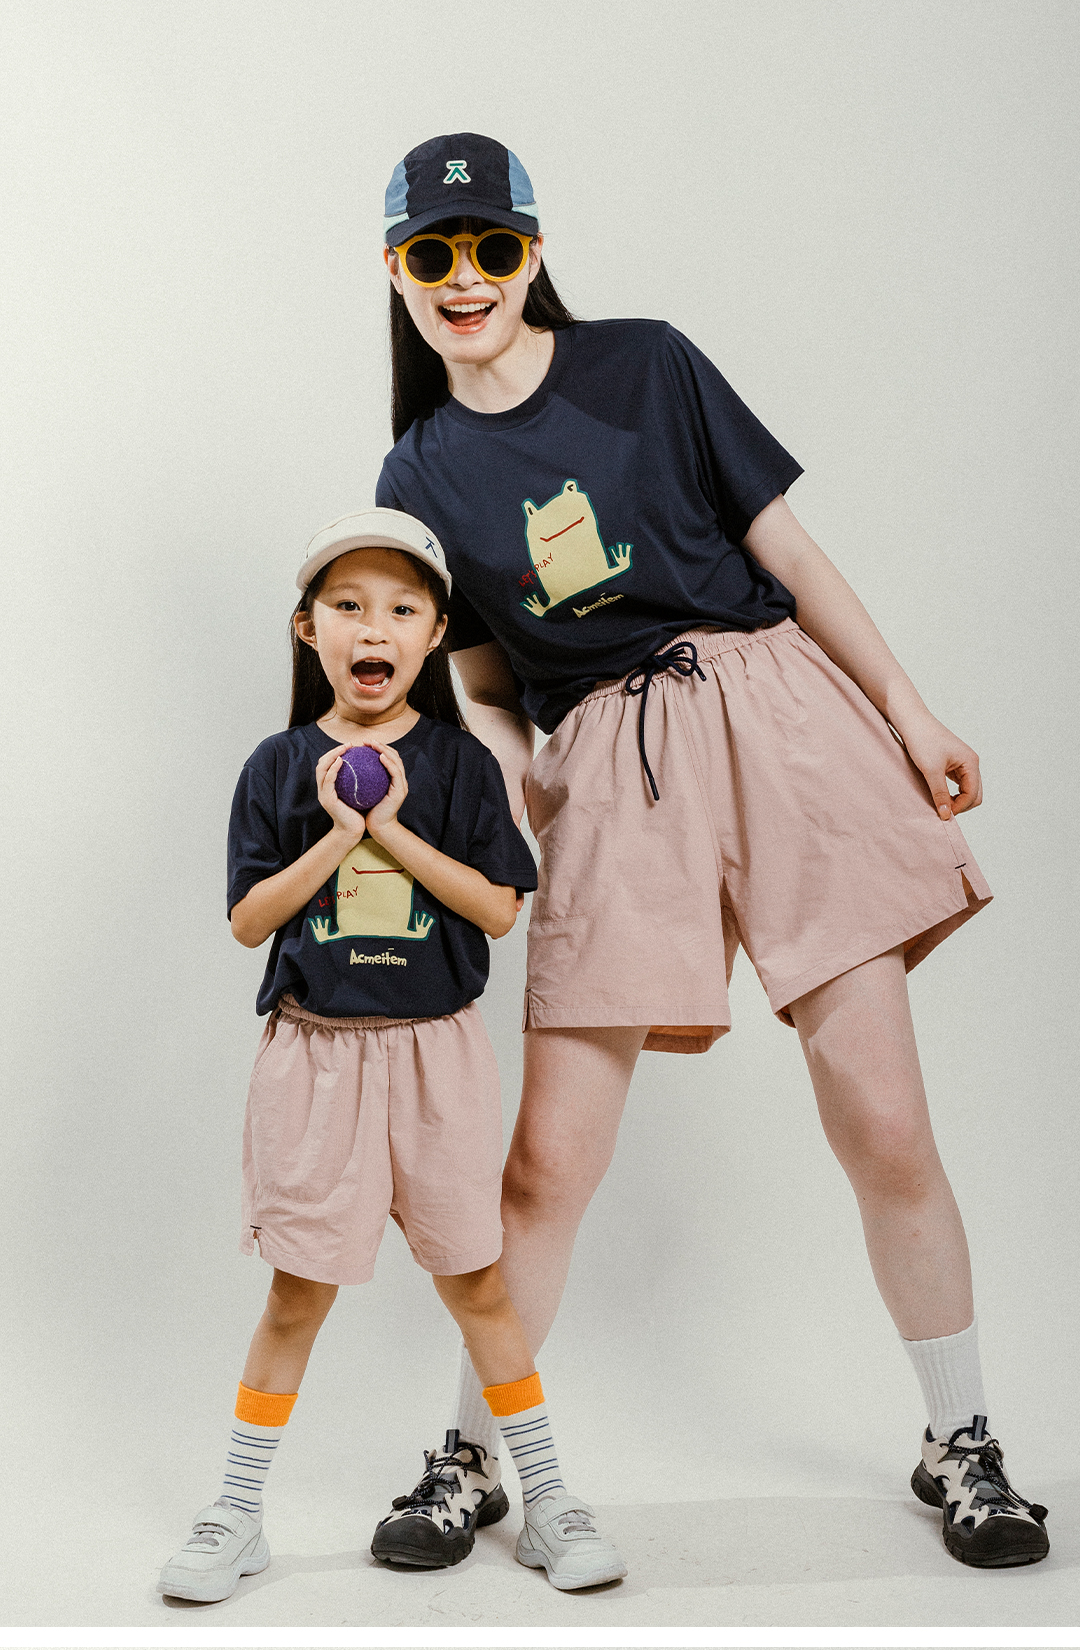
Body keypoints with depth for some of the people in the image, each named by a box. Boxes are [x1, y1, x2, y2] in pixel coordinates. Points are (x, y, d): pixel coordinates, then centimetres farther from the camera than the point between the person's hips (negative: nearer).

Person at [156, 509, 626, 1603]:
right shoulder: (280, 766, 2)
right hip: (315, 1051, 0)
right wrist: (338, 834, -14)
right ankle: (234, 1517, 22)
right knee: (297, 1296, 6)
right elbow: (248, 920, -2)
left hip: (433, 1050, 0)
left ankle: (547, 1502, 22)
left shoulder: (460, 763, 1)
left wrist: (392, 828, -14)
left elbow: (499, 908, -6)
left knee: (476, 1283, 8)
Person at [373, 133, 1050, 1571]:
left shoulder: (648, 366, 6)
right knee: (550, 1159, -3)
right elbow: (483, 693, 13)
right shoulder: (422, 478, 10)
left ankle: (961, 1445, 20)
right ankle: (472, 1456, 21)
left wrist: (910, 711, 2)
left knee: (886, 1127, -1)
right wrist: (516, 809, -4)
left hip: (778, 722, 0)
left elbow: (788, 551, 7)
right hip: (604, 776, 1)